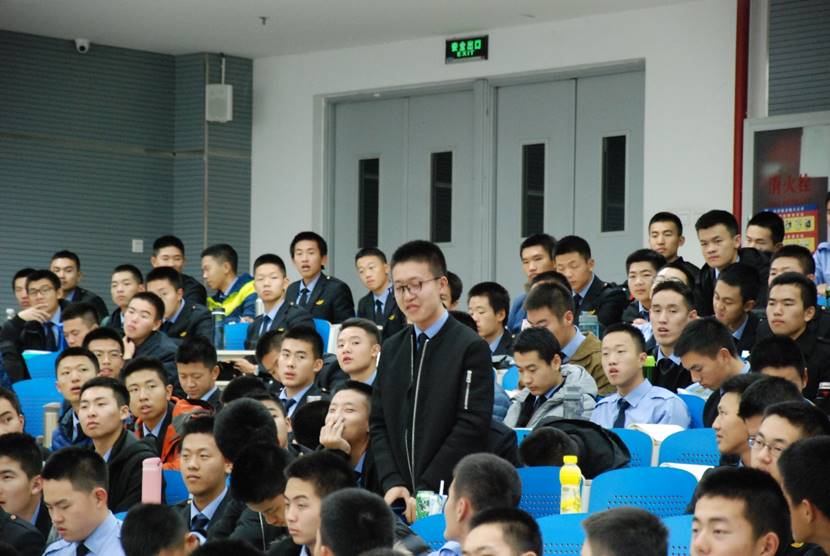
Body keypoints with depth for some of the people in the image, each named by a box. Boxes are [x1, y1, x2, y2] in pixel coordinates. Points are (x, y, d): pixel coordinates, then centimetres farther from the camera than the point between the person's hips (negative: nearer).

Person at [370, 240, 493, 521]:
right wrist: (392, 483, -5)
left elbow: (471, 427, -11)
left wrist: (424, 492, -13)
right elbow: (379, 424, 11)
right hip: (399, 499, 5)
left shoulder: (471, 348, -5)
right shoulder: (391, 350, 14)